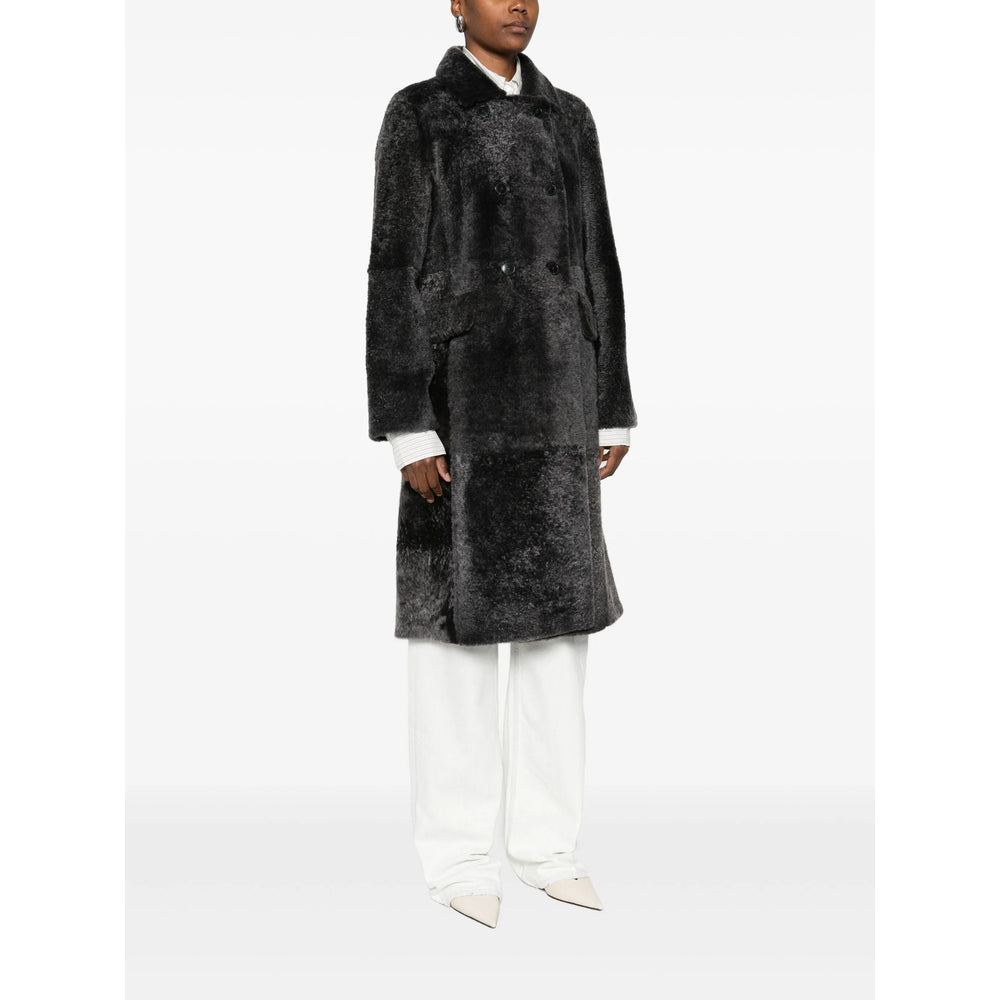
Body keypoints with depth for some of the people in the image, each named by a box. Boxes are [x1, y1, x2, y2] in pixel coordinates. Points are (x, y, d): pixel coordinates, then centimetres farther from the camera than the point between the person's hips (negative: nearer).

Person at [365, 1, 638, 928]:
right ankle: (457, 852, 10)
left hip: (553, 390, 6)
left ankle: (545, 839, 18)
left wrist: (611, 412, 11)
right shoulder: (416, 115, -1)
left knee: (559, 608, 6)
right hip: (462, 389, -5)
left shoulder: (567, 118, 16)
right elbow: (394, 274, -7)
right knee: (459, 614, -3)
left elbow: (595, 266, 15)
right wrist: (406, 430, -14)